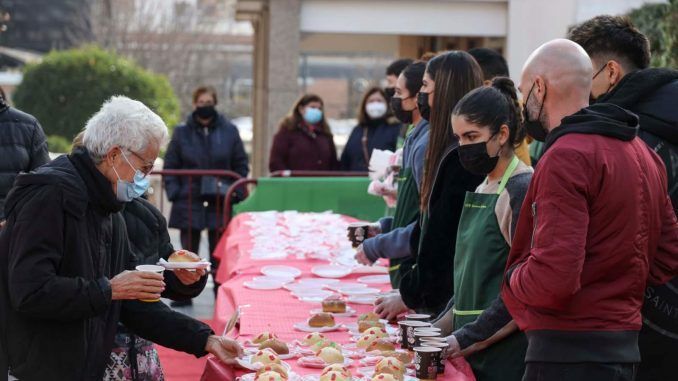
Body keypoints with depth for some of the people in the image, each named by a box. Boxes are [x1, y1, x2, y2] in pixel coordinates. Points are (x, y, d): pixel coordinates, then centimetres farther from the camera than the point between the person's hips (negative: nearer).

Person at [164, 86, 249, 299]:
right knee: (188, 251, 6)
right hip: (189, 202, 0)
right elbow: (170, 166, 6)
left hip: (220, 202, 0)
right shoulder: (182, 132, 5)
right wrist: (174, 192, -6)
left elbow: (241, 165, 8)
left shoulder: (229, 131, 5)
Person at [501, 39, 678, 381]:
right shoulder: (641, 152, 12)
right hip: (624, 345, 9)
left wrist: (512, 279, -5)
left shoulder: (565, 157, -16)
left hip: (569, 352, -9)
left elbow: (552, 279, -24)